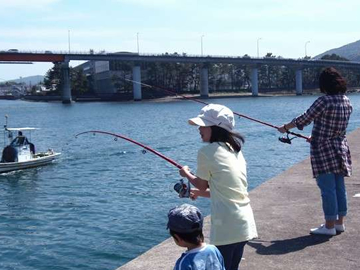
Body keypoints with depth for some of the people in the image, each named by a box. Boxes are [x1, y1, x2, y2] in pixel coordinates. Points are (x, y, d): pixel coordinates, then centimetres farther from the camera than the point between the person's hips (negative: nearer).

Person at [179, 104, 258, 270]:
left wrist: (186, 173, 21)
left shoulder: (207, 152, -11)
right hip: (244, 223, 8)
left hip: (227, 226, -8)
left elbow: (201, 185, 3)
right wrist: (200, 193, 30)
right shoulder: (235, 150, 11)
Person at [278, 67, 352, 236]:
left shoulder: (324, 101, -17)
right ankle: (339, 223, 22)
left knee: (327, 189, -3)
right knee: (339, 187, 13)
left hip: (323, 150, -8)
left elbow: (304, 119, -9)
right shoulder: (347, 102, 6)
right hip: (340, 150, 8)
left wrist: (285, 127, 7)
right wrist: (316, 137, 26)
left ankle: (329, 226, 3)